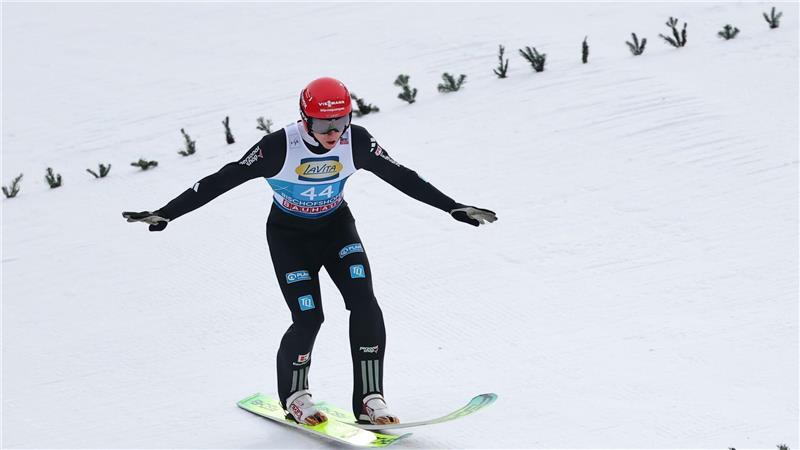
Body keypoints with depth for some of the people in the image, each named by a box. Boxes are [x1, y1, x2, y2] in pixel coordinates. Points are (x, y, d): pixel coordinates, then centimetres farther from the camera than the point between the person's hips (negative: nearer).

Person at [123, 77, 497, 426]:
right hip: (289, 234, -3)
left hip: (336, 226, 3)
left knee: (364, 304, -17)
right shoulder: (281, 146, -29)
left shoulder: (356, 141, -21)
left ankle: (369, 399, -7)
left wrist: (454, 208, -8)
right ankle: (294, 395, 14)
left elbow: (400, 176, -10)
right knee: (309, 317, -14)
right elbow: (222, 180, -26)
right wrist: (165, 214, -28)